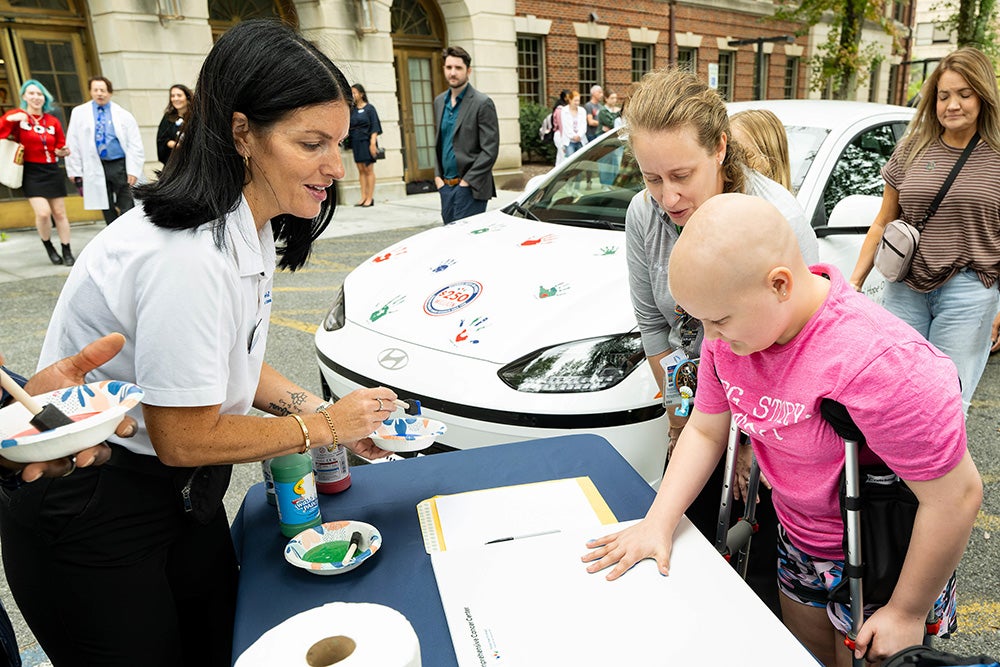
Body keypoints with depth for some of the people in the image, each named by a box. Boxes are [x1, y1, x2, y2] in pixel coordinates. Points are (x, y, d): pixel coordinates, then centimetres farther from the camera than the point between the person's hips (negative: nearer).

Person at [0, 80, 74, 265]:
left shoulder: (53, 121, 7)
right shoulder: (16, 116, -2)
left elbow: (60, 145, 18)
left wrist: (62, 152, -2)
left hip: (52, 171, 3)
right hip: (31, 172, -3)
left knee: (60, 213, 6)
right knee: (43, 212, -16)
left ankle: (67, 252, 16)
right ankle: (48, 247, 8)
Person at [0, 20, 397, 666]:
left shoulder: (252, 229, -2)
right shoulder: (185, 254, -32)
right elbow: (185, 438, -25)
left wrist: (313, 405, -6)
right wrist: (325, 426, -15)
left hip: (180, 494, 8)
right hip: (88, 521, -8)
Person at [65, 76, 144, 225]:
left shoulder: (123, 115, 2)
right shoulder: (79, 113, 6)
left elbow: (135, 144, -1)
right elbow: (72, 144, 6)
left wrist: (133, 170, -9)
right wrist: (74, 170, 0)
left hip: (120, 165, -1)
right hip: (96, 167, 1)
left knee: (127, 207, -2)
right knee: (107, 209, 7)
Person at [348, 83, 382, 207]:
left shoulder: (369, 108, -2)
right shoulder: (352, 110, 13)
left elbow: (374, 127, -7)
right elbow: (349, 126, 14)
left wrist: (373, 143, -16)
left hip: (366, 142, -5)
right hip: (355, 142, 5)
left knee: (368, 170, -4)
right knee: (361, 170, 4)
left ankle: (370, 198, -2)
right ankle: (363, 197, 6)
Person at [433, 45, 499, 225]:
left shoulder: (482, 103, -8)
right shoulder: (439, 101, 13)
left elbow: (490, 150, -12)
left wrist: (467, 181, -14)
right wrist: (438, 176, 9)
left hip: (470, 188, -6)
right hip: (445, 186, 6)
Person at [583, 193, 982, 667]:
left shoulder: (879, 364, -36)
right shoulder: (730, 332, -13)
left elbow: (958, 495, -27)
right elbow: (705, 431, -2)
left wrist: (908, 614, -16)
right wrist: (658, 523, -10)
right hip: (797, 547, 6)